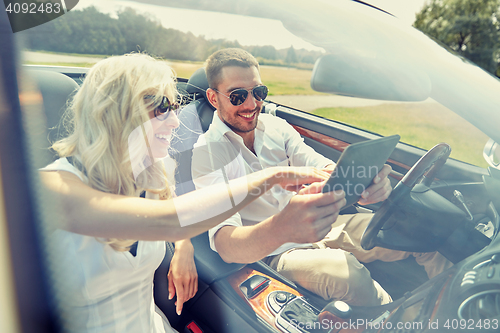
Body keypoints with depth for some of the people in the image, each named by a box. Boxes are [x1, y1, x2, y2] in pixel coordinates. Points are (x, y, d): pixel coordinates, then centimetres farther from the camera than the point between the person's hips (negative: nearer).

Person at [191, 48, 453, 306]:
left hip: (320, 227, 5)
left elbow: (320, 167, -9)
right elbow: (224, 244, -29)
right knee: (348, 274, -34)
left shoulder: (275, 126, 2)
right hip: (277, 252, -5)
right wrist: (280, 229, -52)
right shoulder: (206, 154, -15)